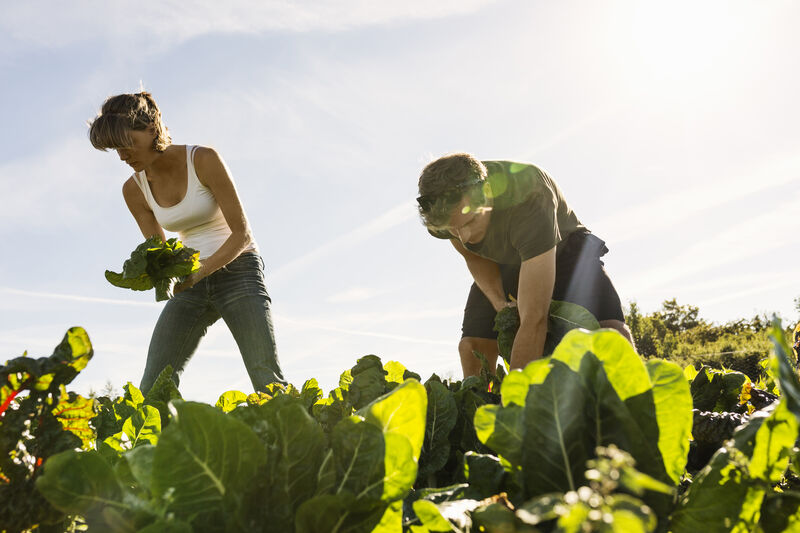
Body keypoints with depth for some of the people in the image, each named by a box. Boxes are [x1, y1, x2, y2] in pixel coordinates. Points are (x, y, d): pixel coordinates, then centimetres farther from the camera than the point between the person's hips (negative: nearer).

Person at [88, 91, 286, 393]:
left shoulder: (203, 160, -13)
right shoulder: (134, 190, 1)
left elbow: (242, 233, -12)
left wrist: (201, 270, -26)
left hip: (236, 268, -4)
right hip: (192, 280, 5)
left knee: (268, 382, -19)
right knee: (154, 387, -11)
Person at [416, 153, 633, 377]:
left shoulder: (527, 200, -44)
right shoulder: (440, 210, -27)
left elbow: (534, 319, -47)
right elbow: (474, 257, -3)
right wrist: (499, 303, -19)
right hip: (502, 260, 4)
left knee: (611, 333, -27)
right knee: (472, 346, -14)